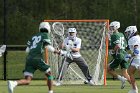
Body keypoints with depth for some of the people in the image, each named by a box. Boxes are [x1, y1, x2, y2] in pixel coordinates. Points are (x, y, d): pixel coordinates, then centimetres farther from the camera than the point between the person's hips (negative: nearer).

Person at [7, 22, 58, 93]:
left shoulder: (33, 37, 24)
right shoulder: (45, 35, 8)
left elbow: (27, 50, 21)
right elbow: (48, 47, -5)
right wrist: (56, 51, 8)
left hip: (29, 58, 5)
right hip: (37, 58, -5)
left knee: (27, 81, -4)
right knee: (49, 74, 17)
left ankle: (13, 83, -29)